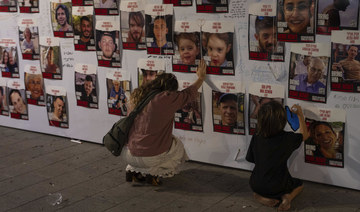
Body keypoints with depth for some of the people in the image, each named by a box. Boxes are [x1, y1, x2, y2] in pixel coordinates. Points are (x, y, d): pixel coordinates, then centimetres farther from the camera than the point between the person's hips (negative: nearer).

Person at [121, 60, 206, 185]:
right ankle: (154, 172, 4)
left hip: (130, 155, 5)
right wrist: (201, 77, 23)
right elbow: (190, 93, 4)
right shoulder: (167, 98, -13)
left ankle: (133, 170, 16)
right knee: (178, 147, 24)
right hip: (152, 157, -5)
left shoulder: (137, 95, 4)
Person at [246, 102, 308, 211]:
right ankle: (288, 197, -3)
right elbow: (304, 135, 3)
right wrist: (300, 115, 11)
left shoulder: (256, 137, -10)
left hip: (256, 185, 2)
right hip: (277, 187, -1)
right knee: (299, 184, 29)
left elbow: (250, 159, 3)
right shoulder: (286, 138, -17)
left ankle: (262, 198, 4)